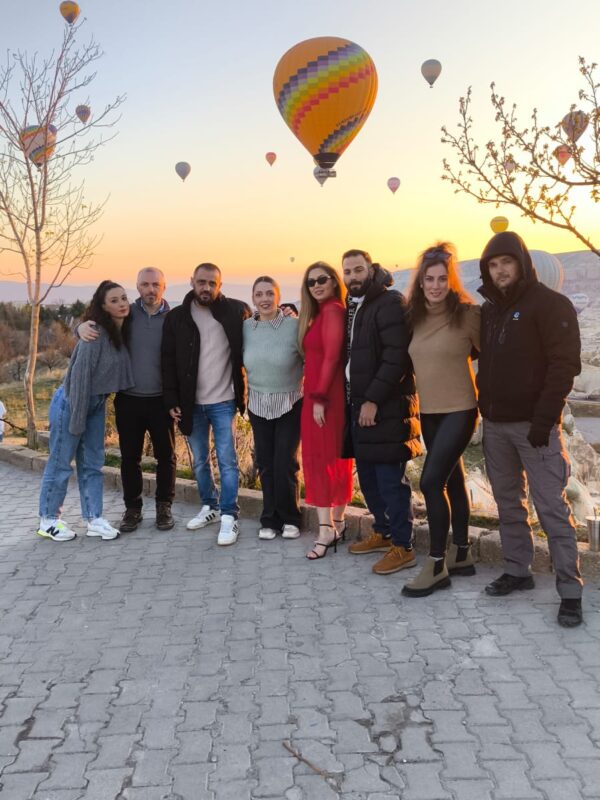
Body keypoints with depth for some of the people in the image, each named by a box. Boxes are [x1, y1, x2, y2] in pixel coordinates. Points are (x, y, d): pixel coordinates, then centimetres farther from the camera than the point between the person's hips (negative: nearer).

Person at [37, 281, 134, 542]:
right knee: (60, 462, 4)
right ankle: (47, 520, 17)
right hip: (70, 402, -7)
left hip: (96, 404, 7)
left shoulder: (122, 332, 1)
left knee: (92, 462, 10)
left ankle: (94, 519, 18)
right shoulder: (95, 334, -21)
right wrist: (78, 420, -19)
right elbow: (80, 375, -21)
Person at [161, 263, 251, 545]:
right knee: (199, 461, 15)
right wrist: (172, 401, -2)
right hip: (191, 403, 3)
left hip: (223, 402, -3)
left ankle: (229, 517, 7)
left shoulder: (236, 311, -5)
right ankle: (209, 507, 31)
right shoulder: (176, 317, 1)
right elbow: (168, 362, 2)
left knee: (227, 460, -2)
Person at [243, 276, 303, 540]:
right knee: (265, 464, 8)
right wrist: (244, 393, 7)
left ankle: (289, 519, 16)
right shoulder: (246, 327, -3)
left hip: (290, 404, -3)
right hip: (258, 405, 3)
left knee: (285, 464, -3)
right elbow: (241, 362, 10)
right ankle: (270, 520, 21)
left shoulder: (294, 326, -14)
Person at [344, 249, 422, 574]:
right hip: (358, 404, 9)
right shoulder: (352, 306, 17)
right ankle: (383, 532, 31)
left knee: (390, 479, -4)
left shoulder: (390, 304, -10)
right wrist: (356, 400, 10)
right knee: (367, 476, 16)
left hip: (385, 407, -9)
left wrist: (373, 400, -20)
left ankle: (403, 547, 7)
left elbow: (396, 359, -19)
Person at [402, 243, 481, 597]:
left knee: (432, 481, -12)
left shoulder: (467, 314, -11)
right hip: (429, 412, 6)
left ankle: (437, 566, -1)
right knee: (453, 480, 14)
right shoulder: (417, 316, 6)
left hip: (459, 410, -6)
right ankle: (462, 555, 25)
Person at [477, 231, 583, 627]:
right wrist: (483, 404, 9)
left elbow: (565, 365, -15)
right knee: (509, 502, 13)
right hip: (494, 424, 7)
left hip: (533, 424, -6)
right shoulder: (489, 310, 13)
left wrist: (544, 419, -20)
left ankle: (570, 590, 3)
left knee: (552, 507, -5)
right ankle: (518, 570, 25)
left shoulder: (551, 304, -8)